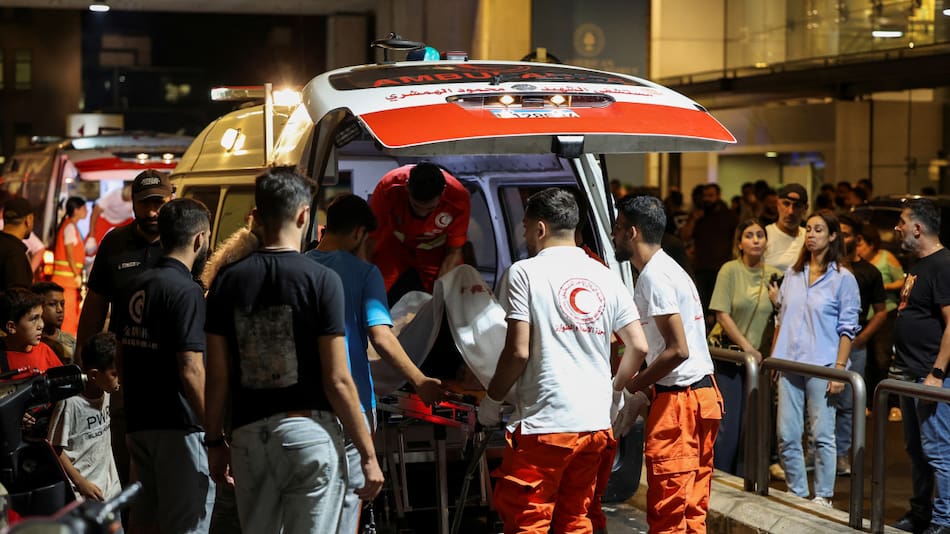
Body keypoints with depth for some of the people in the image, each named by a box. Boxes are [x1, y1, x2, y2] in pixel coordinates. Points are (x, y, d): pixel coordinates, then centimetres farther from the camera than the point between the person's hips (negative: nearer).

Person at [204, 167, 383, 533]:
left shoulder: (228, 281, 3)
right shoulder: (321, 280, -7)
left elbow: (217, 376, 4)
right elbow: (337, 381, -9)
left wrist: (215, 441, 16)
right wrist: (368, 454, -3)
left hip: (249, 436, 4)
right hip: (310, 432, -4)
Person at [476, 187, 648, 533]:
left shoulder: (525, 272, -6)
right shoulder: (605, 277, 10)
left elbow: (518, 351, -12)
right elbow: (638, 346, 9)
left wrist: (491, 400, 1)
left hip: (544, 424, -6)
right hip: (596, 424, 6)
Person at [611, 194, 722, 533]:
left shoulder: (654, 276, -14)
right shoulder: (669, 269, 17)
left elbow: (678, 350, -20)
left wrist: (631, 387, -11)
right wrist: (645, 392, 14)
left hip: (679, 400, -10)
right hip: (703, 394, 10)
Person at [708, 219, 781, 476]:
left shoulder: (774, 275, 4)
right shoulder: (730, 270, -7)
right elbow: (722, 314, -10)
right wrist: (746, 346, -13)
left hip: (757, 356, 3)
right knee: (727, 424, -5)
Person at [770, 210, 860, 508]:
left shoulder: (843, 278, -1)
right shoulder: (793, 274, 13)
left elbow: (848, 329, -4)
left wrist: (839, 369, -11)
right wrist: (772, 358, 13)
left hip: (821, 366, -5)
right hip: (789, 363, 5)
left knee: (821, 435, -1)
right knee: (786, 435, 3)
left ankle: (823, 497, 9)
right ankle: (796, 492, 15)